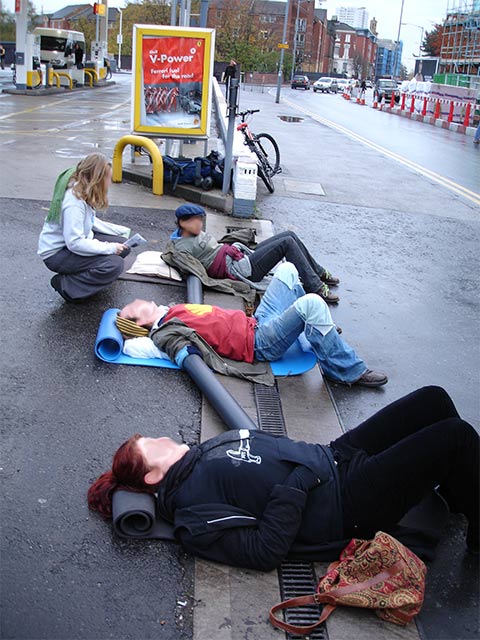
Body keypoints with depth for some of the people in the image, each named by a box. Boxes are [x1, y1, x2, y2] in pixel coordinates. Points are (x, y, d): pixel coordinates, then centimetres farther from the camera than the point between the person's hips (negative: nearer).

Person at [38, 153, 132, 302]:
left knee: (123, 246, 1)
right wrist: (110, 248, -24)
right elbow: (75, 243, -30)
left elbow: (91, 222, 13)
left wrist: (122, 231, 9)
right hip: (56, 253, -9)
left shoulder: (83, 192, -1)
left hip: (75, 241, 10)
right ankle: (65, 285, -11)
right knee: (114, 265, -25)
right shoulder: (74, 201, -29)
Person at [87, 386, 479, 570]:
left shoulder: (200, 455, 10)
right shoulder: (193, 513, -15)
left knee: (432, 400, 6)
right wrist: (296, 484, -23)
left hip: (334, 458, 9)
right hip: (348, 504, -9)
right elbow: (265, 550, -22)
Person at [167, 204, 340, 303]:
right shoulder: (182, 248, -12)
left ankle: (319, 273, 16)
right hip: (241, 268, -10)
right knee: (287, 243, -16)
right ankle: (316, 288, -12)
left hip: (244, 256, 10)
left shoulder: (195, 234, 16)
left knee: (289, 235, 3)